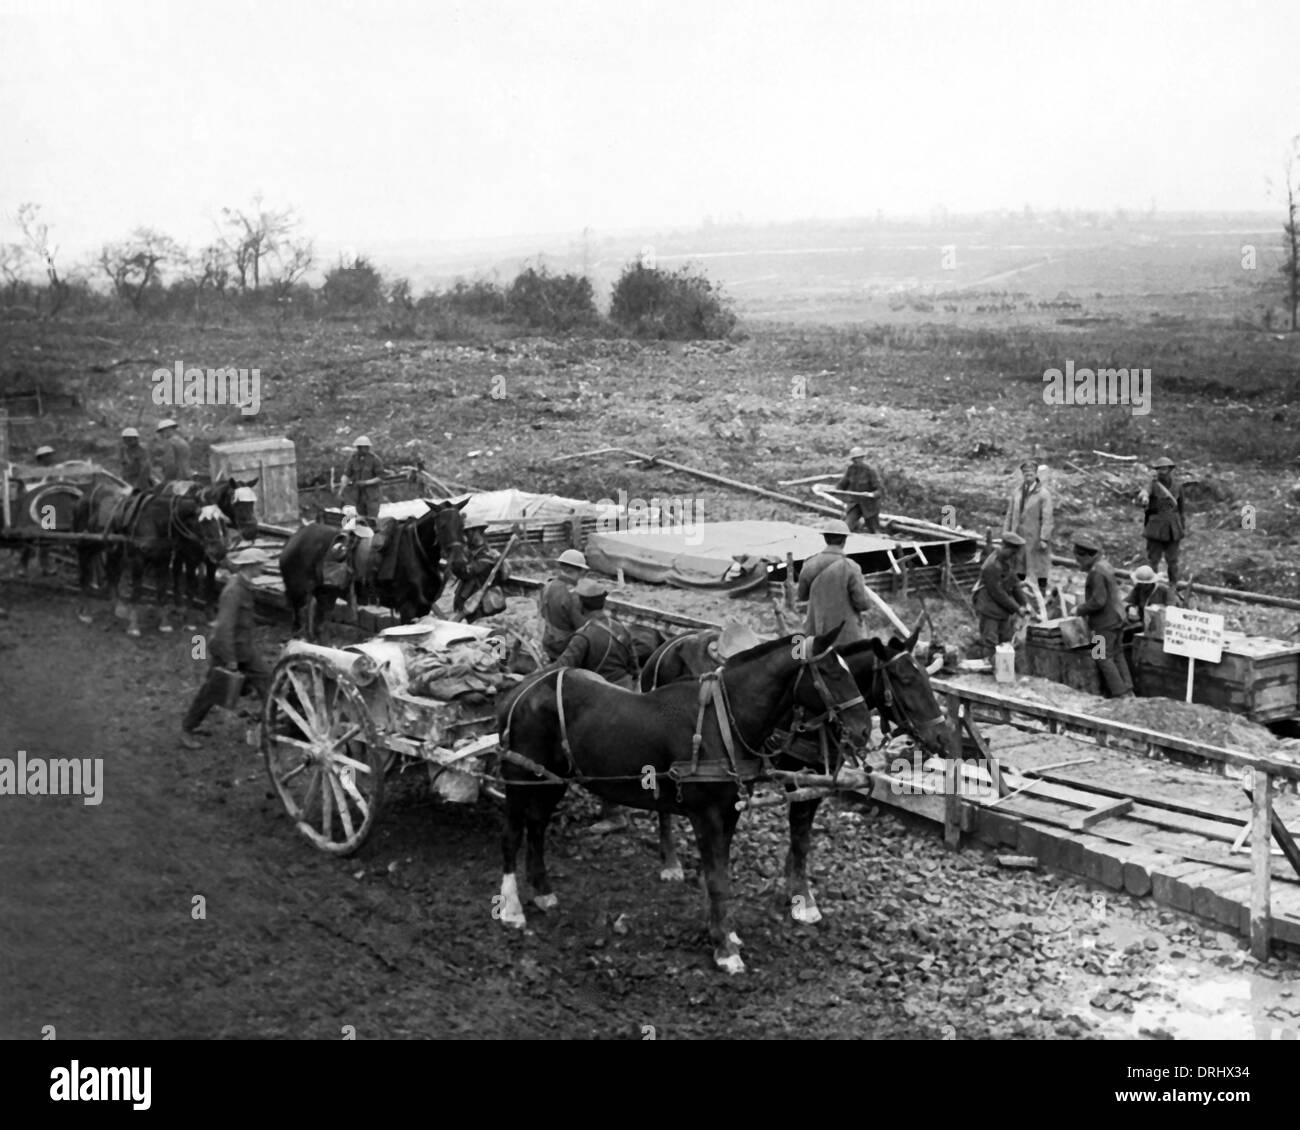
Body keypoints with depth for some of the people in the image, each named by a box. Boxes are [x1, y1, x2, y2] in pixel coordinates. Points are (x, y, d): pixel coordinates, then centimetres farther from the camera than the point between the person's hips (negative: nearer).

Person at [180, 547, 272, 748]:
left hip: (245, 648, 8)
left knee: (263, 679, 6)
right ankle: (187, 730, 19)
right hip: (228, 648, -8)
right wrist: (230, 659, -26)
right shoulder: (233, 591, -26)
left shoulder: (244, 585, 2)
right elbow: (225, 626, -28)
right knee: (213, 691, 4)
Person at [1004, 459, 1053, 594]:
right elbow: (1010, 514, 12)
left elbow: (1047, 518, -13)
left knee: (1040, 568, 3)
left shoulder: (1044, 494, -9)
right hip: (1019, 537, 5)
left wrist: (1044, 539, -18)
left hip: (1036, 538, -5)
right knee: (1018, 570, 11)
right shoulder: (1016, 492, 8)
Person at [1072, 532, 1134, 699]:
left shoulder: (1097, 572, -21)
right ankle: (1128, 690, 16)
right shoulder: (1105, 566, 10)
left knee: (1104, 658, -4)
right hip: (1116, 618, 10)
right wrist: (1085, 603, 16)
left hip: (1105, 623, -10)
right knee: (1117, 655, 14)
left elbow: (1098, 601, -24)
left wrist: (1080, 610, -11)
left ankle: (1120, 694, -4)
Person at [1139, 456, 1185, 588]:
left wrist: (1184, 528, 11)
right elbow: (1146, 492, -28)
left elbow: (1180, 508, 11)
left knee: (1172, 561, 6)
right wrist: (1144, 497, -52)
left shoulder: (1178, 487, 4)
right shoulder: (1154, 485, -4)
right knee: (1152, 560, 1)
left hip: (1173, 529, 2)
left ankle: (1173, 589, 15)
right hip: (1155, 528, -2)